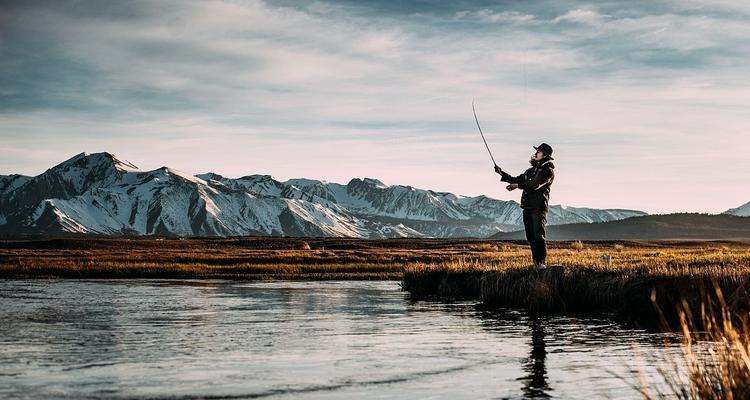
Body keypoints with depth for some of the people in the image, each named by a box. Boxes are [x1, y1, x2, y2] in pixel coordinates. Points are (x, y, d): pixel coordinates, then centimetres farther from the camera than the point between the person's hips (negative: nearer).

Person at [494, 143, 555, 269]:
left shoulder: (548, 171, -4)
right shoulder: (531, 170, 22)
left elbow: (535, 184, -19)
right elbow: (516, 180, 25)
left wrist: (517, 185, -21)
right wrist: (502, 173, 13)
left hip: (539, 208, -8)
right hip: (527, 207, 8)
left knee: (538, 235, -15)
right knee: (530, 237, 5)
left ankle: (542, 262, -13)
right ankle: (536, 263, 9)